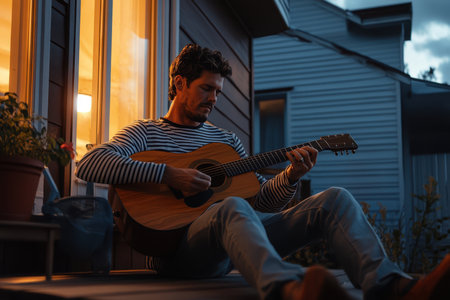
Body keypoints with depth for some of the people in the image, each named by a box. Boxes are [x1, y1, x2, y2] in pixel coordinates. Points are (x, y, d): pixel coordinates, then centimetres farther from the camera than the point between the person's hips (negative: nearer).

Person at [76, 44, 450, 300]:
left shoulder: (226, 139, 26)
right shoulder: (144, 132, 11)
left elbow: (263, 199, 21)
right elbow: (89, 165, -9)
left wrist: (291, 176, -2)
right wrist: (168, 174, -18)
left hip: (234, 238, 6)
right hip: (178, 246, -5)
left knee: (335, 199, -12)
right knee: (233, 206, -41)